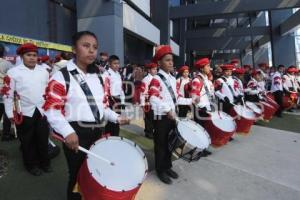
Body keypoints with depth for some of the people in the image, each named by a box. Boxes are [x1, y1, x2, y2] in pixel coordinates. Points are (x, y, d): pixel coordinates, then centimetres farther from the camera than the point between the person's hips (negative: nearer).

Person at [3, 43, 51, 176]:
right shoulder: (13, 72, -6)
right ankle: (31, 165, 28)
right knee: (27, 141, 10)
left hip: (42, 111, 3)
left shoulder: (44, 71, 6)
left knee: (43, 139, 12)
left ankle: (44, 162, 30)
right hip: (24, 114, -3)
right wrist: (10, 114, -7)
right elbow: (8, 94, -6)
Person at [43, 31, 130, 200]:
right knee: (78, 176, 9)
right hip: (76, 134, -6)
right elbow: (51, 109, -15)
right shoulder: (62, 76, -9)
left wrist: (116, 118, 2)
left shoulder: (98, 77, 11)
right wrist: (68, 132, -27)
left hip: (98, 132, 6)